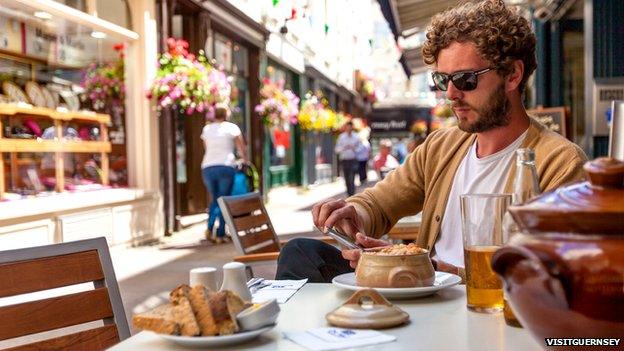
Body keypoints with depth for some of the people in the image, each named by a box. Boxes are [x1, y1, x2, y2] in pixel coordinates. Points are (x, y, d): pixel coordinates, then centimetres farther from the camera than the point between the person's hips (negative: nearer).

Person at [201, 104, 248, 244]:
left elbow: (207, 148, 16)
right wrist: (245, 160, 20)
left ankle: (209, 228, -2)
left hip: (208, 167, 4)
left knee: (215, 199, 18)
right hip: (226, 166, -4)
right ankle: (220, 235, 1)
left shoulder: (206, 129, 14)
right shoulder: (232, 127, 2)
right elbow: (242, 149, 4)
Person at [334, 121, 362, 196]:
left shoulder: (356, 137, 1)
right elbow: (337, 149, 5)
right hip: (344, 160, 3)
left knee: (351, 179, -13)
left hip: (353, 160, -2)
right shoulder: (341, 137, 4)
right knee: (347, 180, 9)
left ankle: (352, 195, -13)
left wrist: (354, 148, -14)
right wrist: (344, 148, -14)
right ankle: (349, 195, 22)